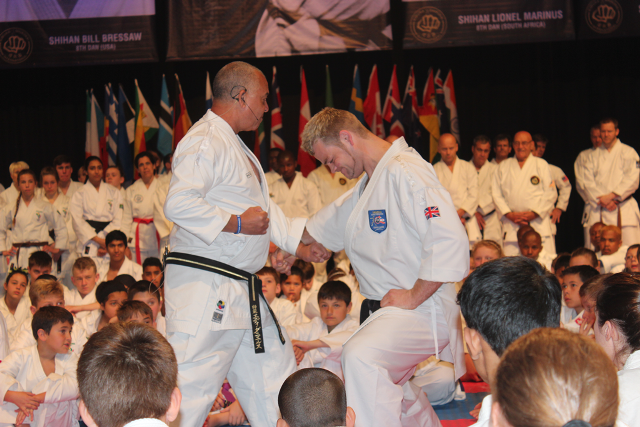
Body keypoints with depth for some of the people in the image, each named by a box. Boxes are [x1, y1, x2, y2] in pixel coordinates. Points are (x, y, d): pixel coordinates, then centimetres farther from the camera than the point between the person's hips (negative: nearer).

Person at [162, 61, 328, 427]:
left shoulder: (237, 147, 21)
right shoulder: (205, 142, -14)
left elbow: (261, 206, 28)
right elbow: (179, 204, -26)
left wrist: (299, 244, 18)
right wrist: (236, 224, -20)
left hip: (241, 289, 11)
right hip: (205, 290, -11)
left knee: (275, 375, 19)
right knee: (191, 387, -13)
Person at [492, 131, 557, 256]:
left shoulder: (541, 165, 10)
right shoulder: (503, 167, 14)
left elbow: (551, 194, 4)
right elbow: (497, 194, 9)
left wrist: (534, 213, -7)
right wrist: (509, 214, -4)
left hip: (538, 221, -1)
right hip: (511, 224, 1)